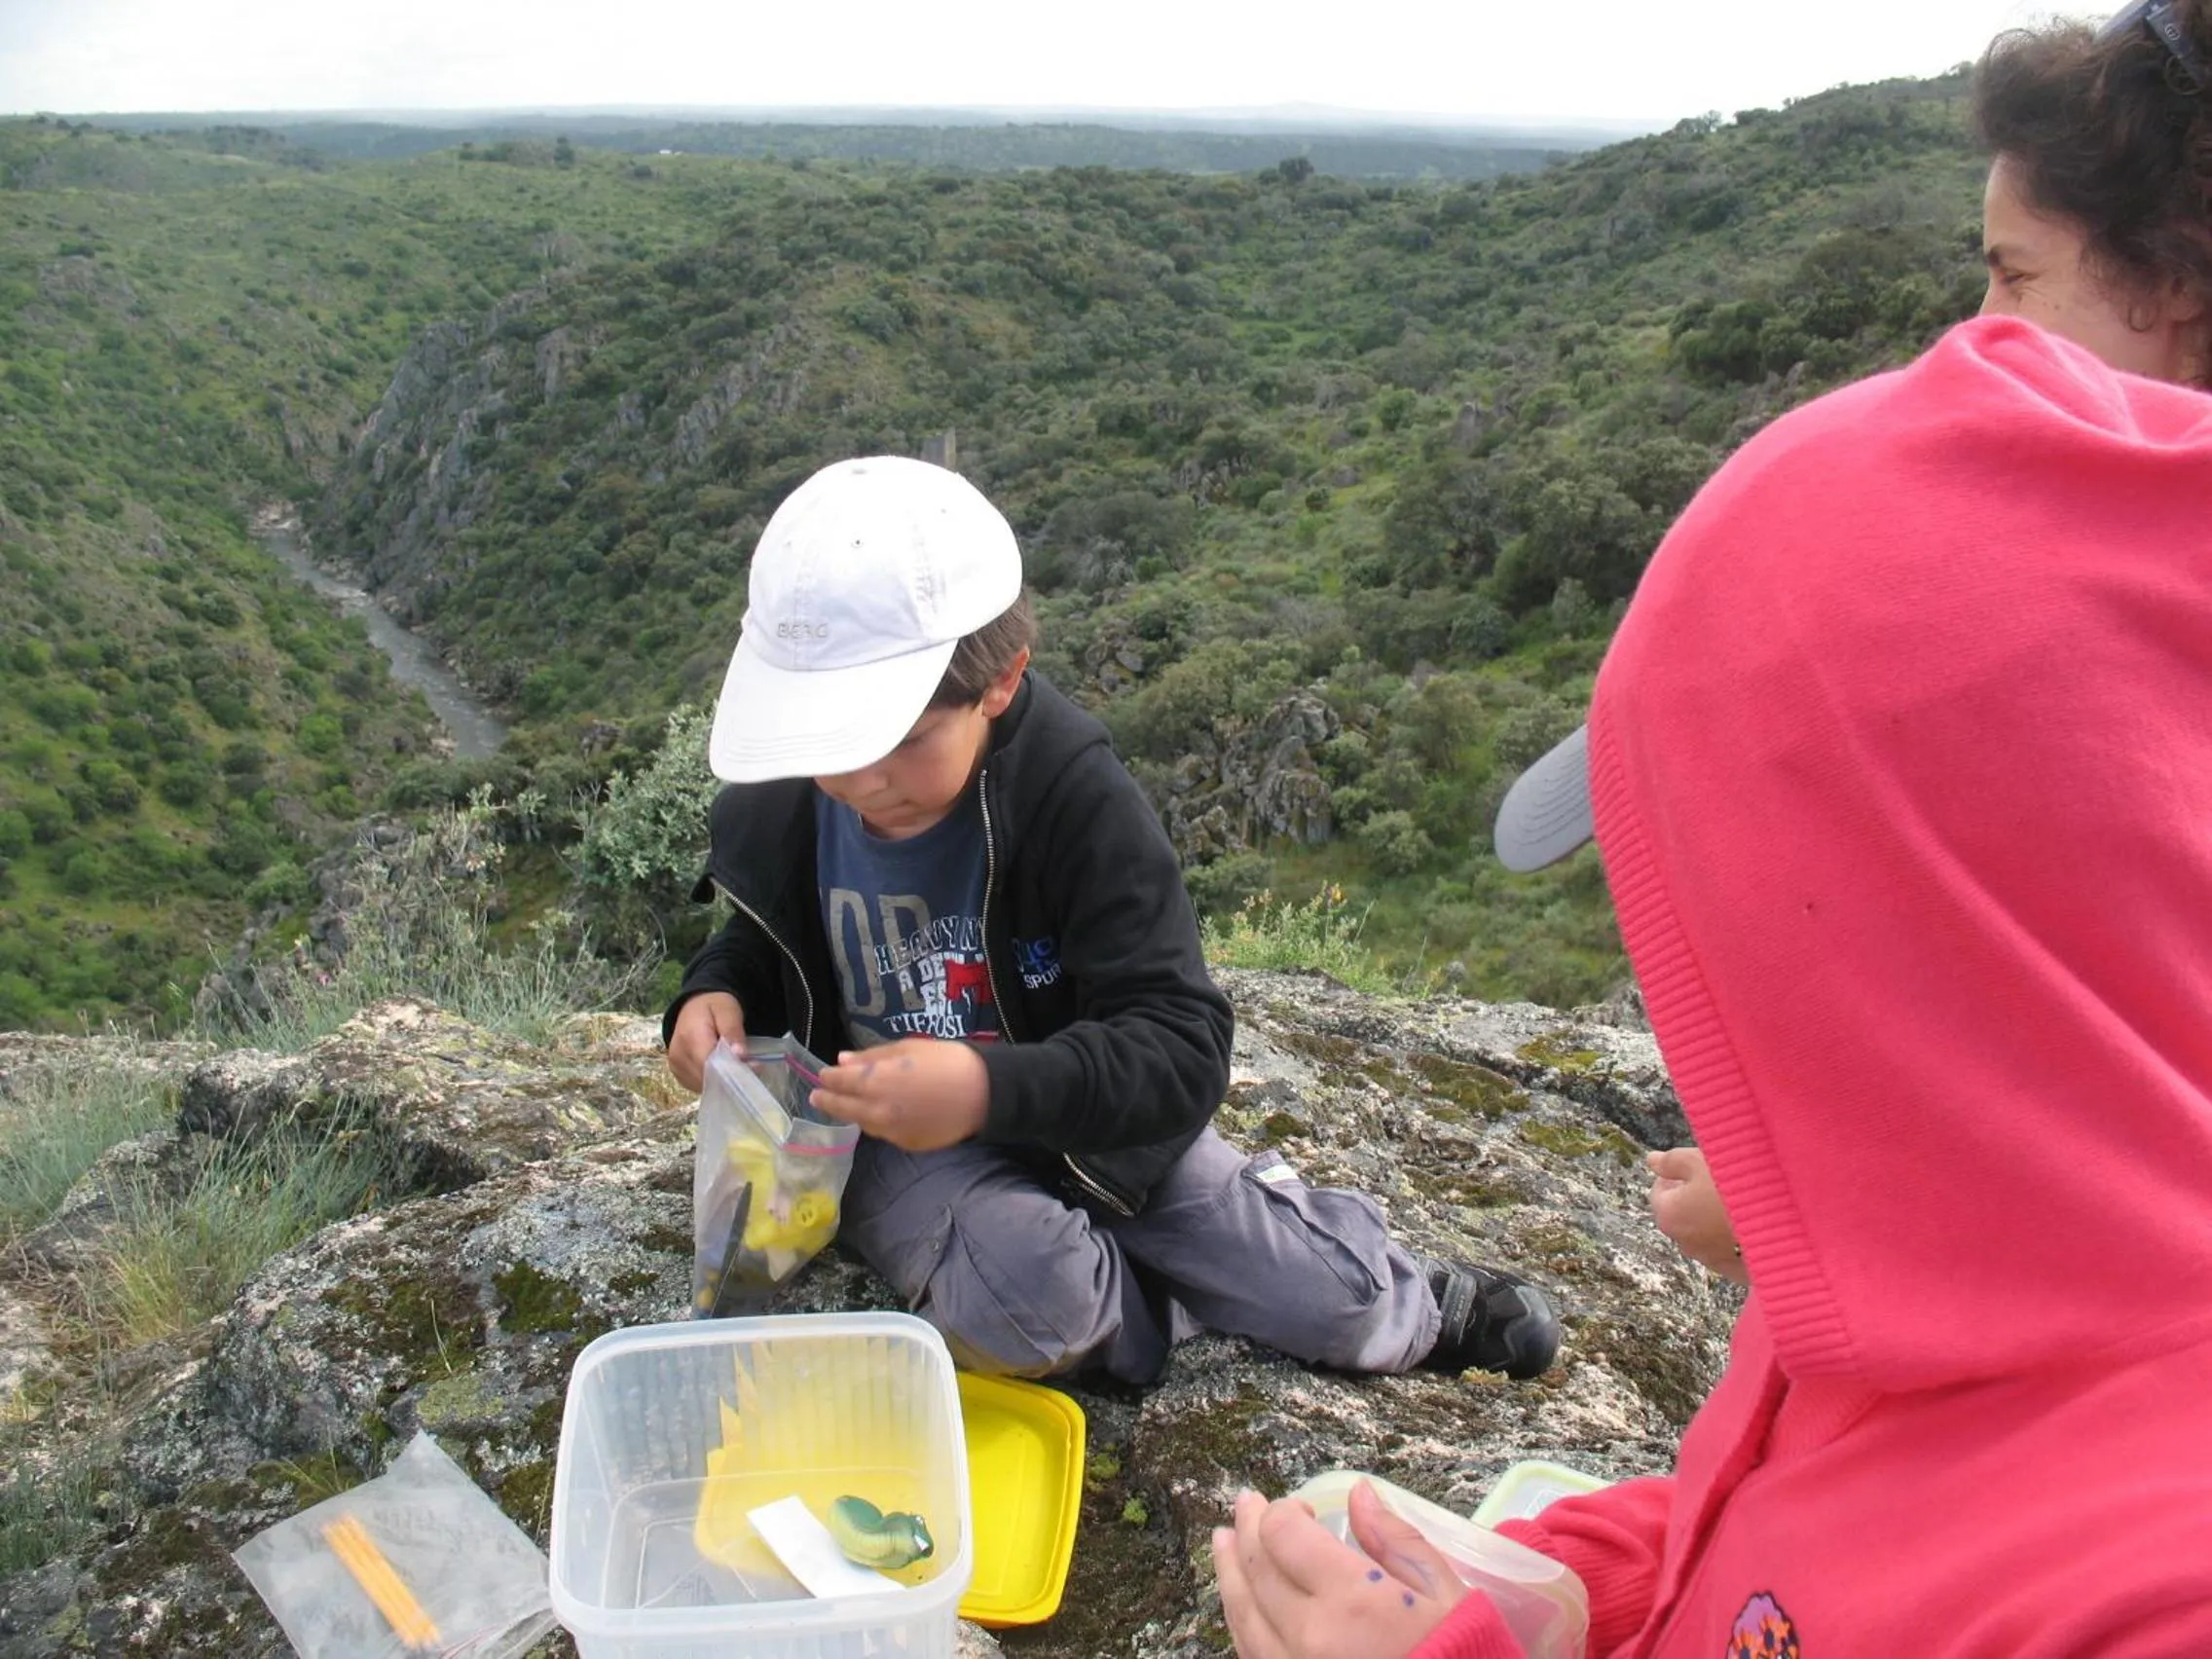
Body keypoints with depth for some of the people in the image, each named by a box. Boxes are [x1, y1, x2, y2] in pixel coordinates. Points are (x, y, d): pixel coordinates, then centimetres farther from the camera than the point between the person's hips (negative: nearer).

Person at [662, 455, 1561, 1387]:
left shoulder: (1079, 797, -23)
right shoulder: (776, 807, -13)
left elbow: (1182, 1047, -27)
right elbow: (763, 943, 11)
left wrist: (993, 1088, -43)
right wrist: (716, 994, -14)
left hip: (1088, 1125, -1)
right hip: (889, 1138, 1)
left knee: (1340, 1293, -2)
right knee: (1025, 1302, -33)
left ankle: (1414, 1309, 36)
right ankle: (1177, 1303, 2)